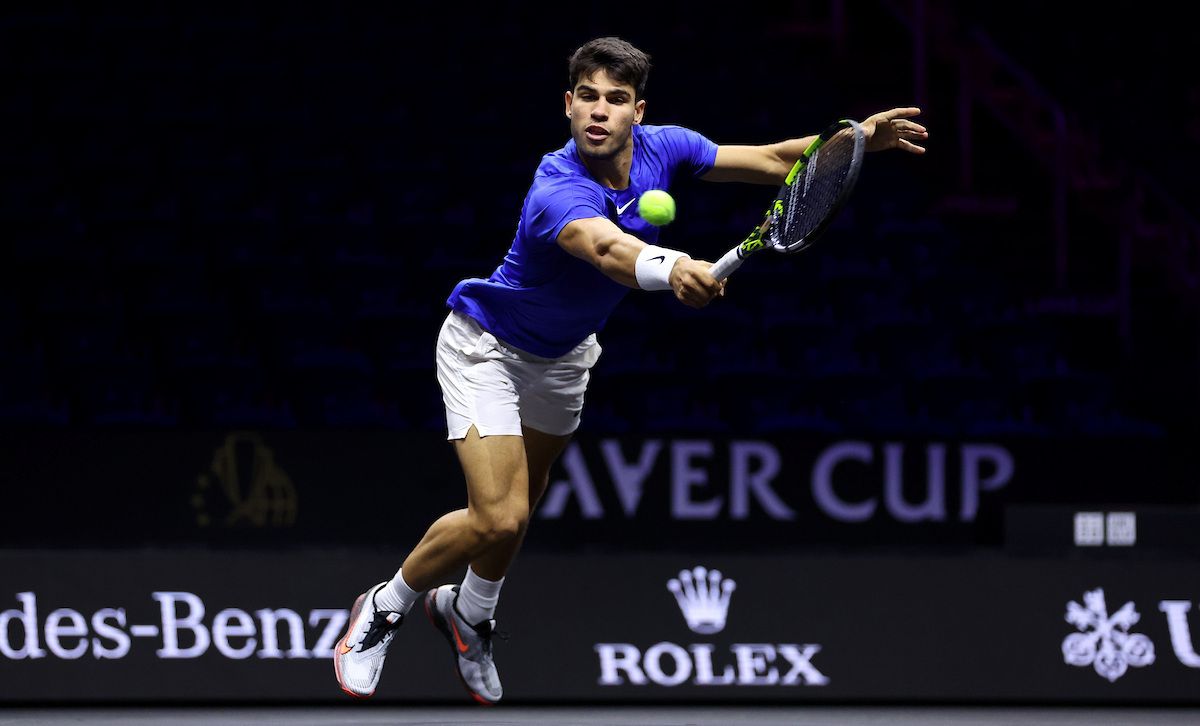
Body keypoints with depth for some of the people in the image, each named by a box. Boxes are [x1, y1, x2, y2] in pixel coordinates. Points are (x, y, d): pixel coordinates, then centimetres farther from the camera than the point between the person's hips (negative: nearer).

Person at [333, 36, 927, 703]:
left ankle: (469, 615, 48)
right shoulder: (558, 191, -39)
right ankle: (384, 610, 8)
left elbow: (774, 161, -5)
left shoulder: (660, 149, -17)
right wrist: (672, 269, -82)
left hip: (564, 358, 7)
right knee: (498, 517, -18)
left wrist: (861, 136, -19)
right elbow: (606, 248, -61)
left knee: (519, 507, 20)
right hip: (488, 347, -7)